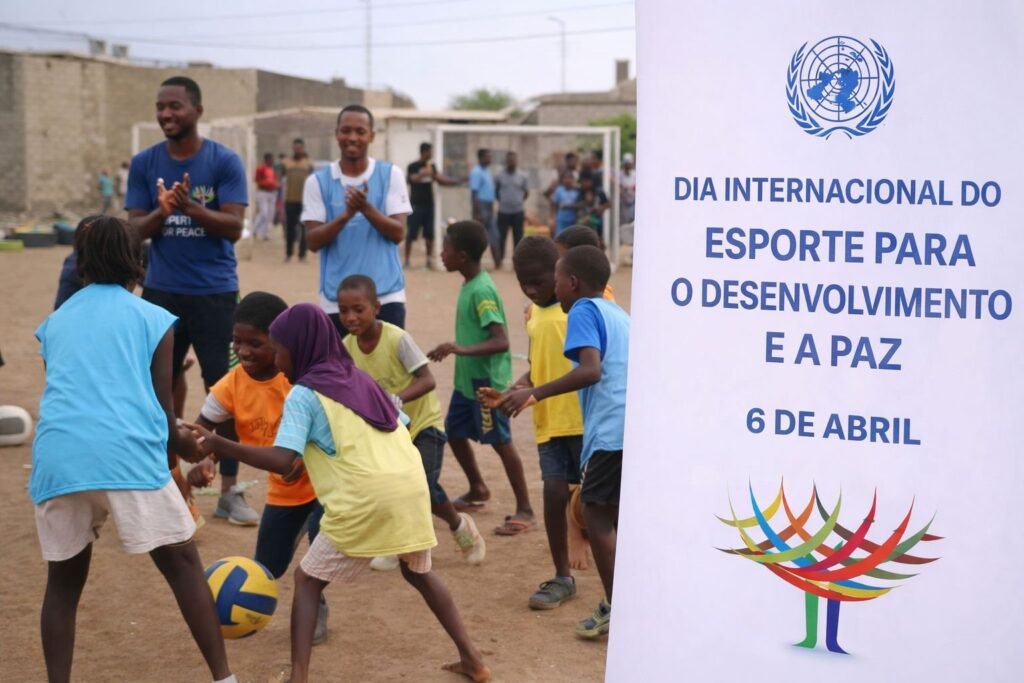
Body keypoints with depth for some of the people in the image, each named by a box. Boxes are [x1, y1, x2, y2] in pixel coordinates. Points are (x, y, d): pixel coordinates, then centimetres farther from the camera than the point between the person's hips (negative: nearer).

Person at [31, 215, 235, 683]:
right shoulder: (153, 318, 14)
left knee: (64, 580, 18)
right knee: (182, 564, 10)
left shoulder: (55, 322, 24)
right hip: (127, 455, -3)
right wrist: (184, 446, 33)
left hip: (57, 457, 3)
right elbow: (161, 406, 11)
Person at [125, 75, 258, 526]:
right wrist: (163, 210, -20)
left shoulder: (225, 162, -5)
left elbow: (234, 227, -11)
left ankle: (230, 492, 7)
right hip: (161, 292, 3)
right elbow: (135, 228, 0)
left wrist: (190, 207, -26)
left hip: (215, 293, -3)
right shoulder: (144, 163, 4)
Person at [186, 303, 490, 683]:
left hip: (365, 500, -6)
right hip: (411, 487, 6)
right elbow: (402, 425, 25)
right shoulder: (359, 379, 22)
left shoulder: (304, 393, 2)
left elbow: (282, 461, -10)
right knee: (419, 573, 30)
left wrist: (219, 446, -5)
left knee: (307, 580, 11)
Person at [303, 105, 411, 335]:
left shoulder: (391, 174, 3)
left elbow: (398, 233, -3)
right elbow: (313, 241, -3)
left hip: (386, 295, -1)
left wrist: (366, 208, -19)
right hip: (336, 300, 1)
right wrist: (346, 215, -19)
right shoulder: (318, 181, 3)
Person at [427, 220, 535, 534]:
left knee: (501, 441, -4)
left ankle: (524, 510, 4)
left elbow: (501, 341, -29)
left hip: (488, 381, -10)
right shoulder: (470, 285, 8)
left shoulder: (482, 290, -21)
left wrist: (463, 350, -39)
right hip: (467, 379, 10)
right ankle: (477, 489, 36)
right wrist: (451, 350, 27)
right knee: (454, 431, 17)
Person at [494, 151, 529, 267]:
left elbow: (526, 192, 12)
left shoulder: (522, 177, 3)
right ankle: (499, 259, 10)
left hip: (518, 211, 1)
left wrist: (519, 201, 5)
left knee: (518, 237, 4)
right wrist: (501, 201, 1)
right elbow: (495, 191, 8)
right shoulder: (499, 176, -1)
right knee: (501, 236, 1)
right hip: (503, 211, -1)